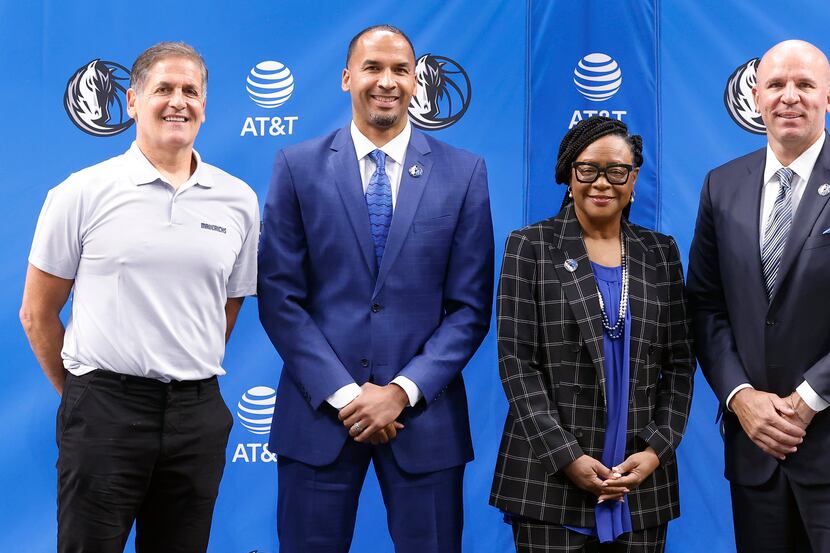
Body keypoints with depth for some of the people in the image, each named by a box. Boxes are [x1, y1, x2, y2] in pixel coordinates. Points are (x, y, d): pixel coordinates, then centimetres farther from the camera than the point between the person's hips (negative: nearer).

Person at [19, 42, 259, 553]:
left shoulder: (239, 200, 5)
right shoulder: (83, 193, -2)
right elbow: (37, 313, 4)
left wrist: (187, 379, 13)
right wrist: (82, 394, 9)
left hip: (197, 413, 3)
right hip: (104, 409, -3)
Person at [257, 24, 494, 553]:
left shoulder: (464, 173, 3)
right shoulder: (298, 166, 2)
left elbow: (470, 306, 1)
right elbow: (279, 296, -2)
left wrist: (403, 392, -10)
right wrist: (342, 393, -10)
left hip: (424, 414, 0)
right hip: (319, 410, 0)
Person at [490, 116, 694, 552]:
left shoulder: (661, 254, 10)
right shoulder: (530, 247, 1)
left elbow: (679, 363, 8)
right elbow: (516, 360, -5)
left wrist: (657, 450, -5)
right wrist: (566, 457, -12)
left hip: (642, 479, 3)